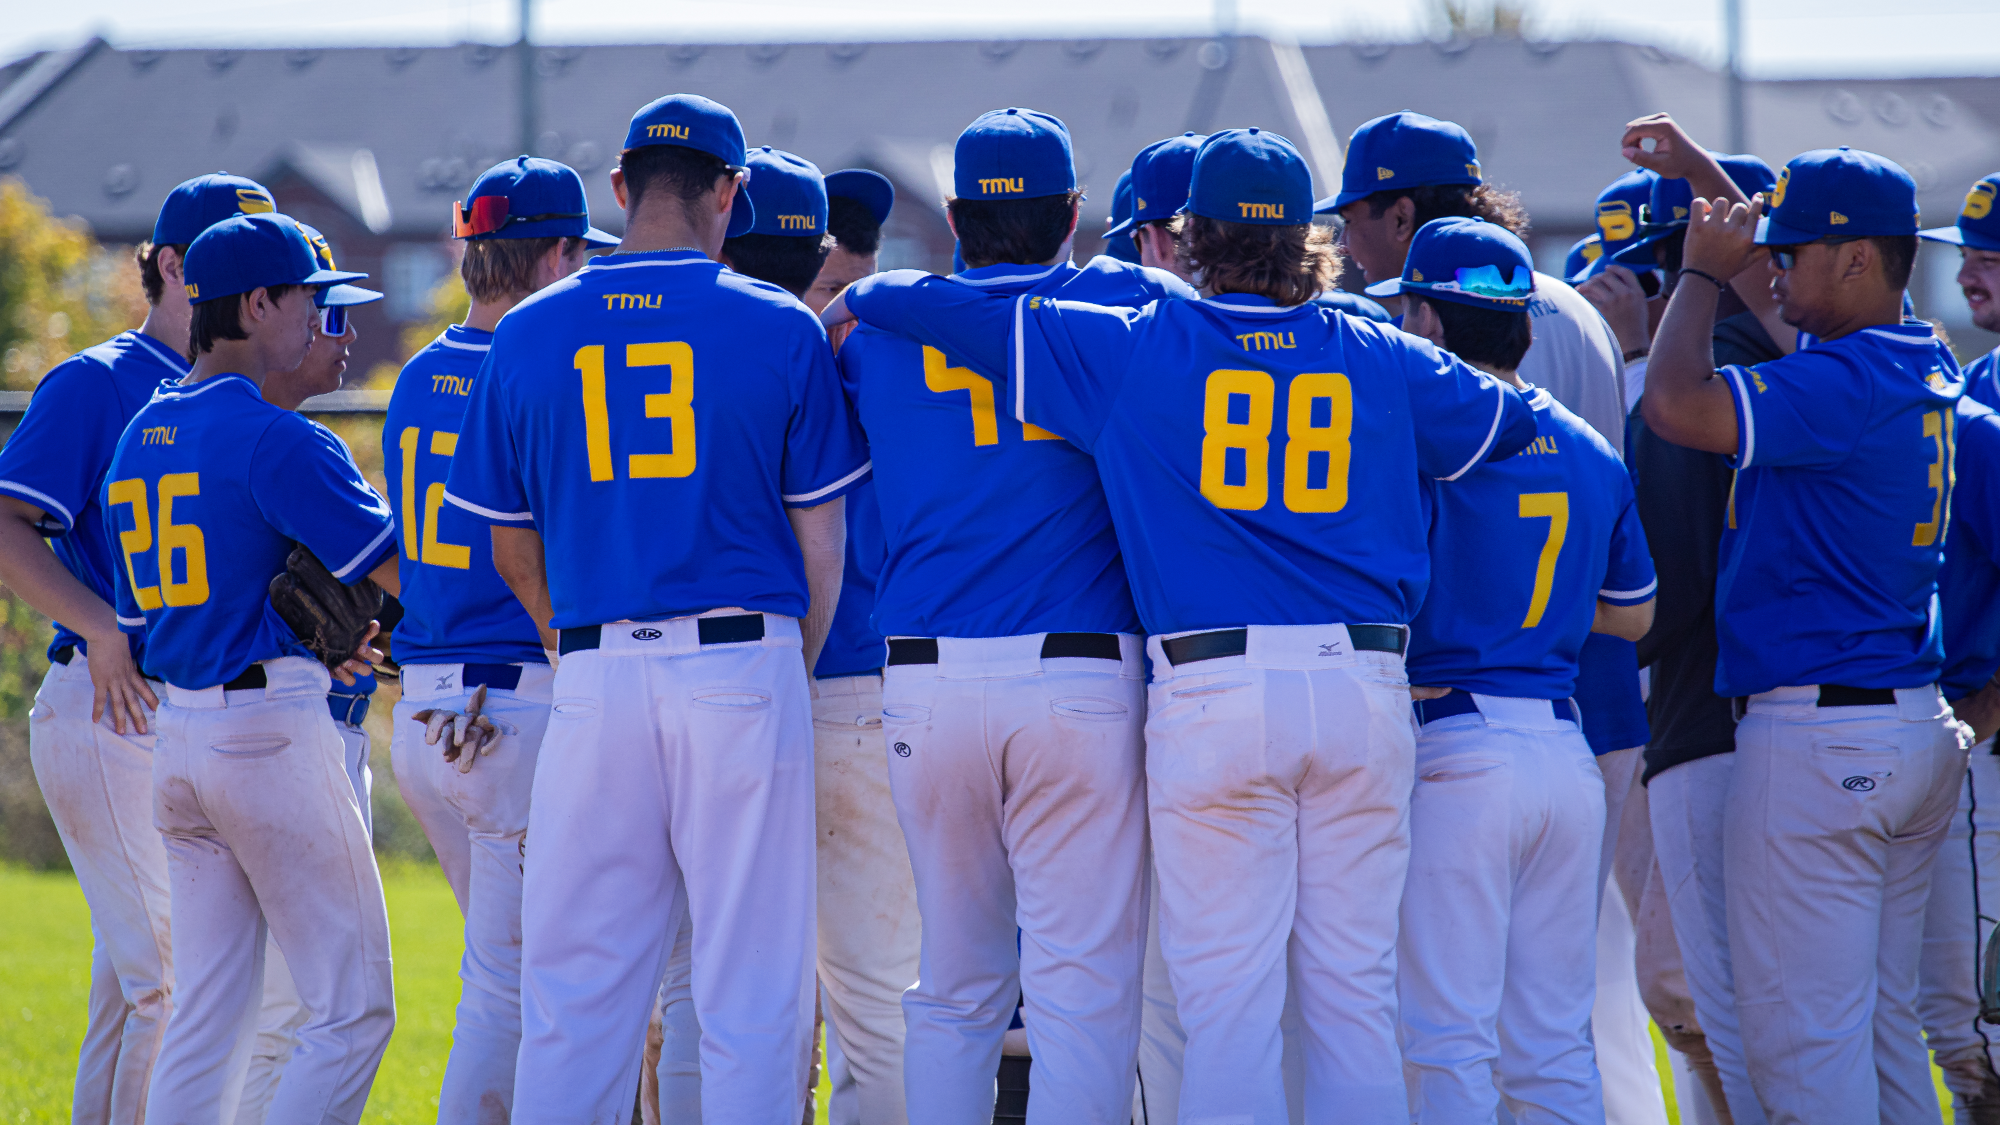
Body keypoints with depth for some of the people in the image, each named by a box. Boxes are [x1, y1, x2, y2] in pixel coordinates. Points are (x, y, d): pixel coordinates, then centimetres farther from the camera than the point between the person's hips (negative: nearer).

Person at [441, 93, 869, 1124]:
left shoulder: (527, 335, 6)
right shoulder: (779, 328, 0)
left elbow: (512, 551, 12)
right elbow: (820, 544, 3)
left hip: (595, 681, 2)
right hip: (745, 666, -2)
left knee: (575, 996, 4)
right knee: (751, 989, 0)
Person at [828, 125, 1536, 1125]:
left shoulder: (1136, 350, 3)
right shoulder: (1382, 362, 10)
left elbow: (958, 309, 7)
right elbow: (1512, 423, 24)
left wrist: (858, 301, 26)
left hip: (1214, 695, -3)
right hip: (1365, 688, 3)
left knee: (1227, 998, -2)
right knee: (1354, 995, 6)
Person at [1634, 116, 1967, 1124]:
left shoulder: (1845, 385, -19)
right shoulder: (1924, 370, 11)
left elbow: (1677, 406, -27)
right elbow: (1782, 299, 29)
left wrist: (1703, 269, -11)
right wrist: (1703, 176, 32)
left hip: (1817, 737, -10)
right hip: (1917, 729, 10)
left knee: (1803, 1039, -7)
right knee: (1883, 1023, 14)